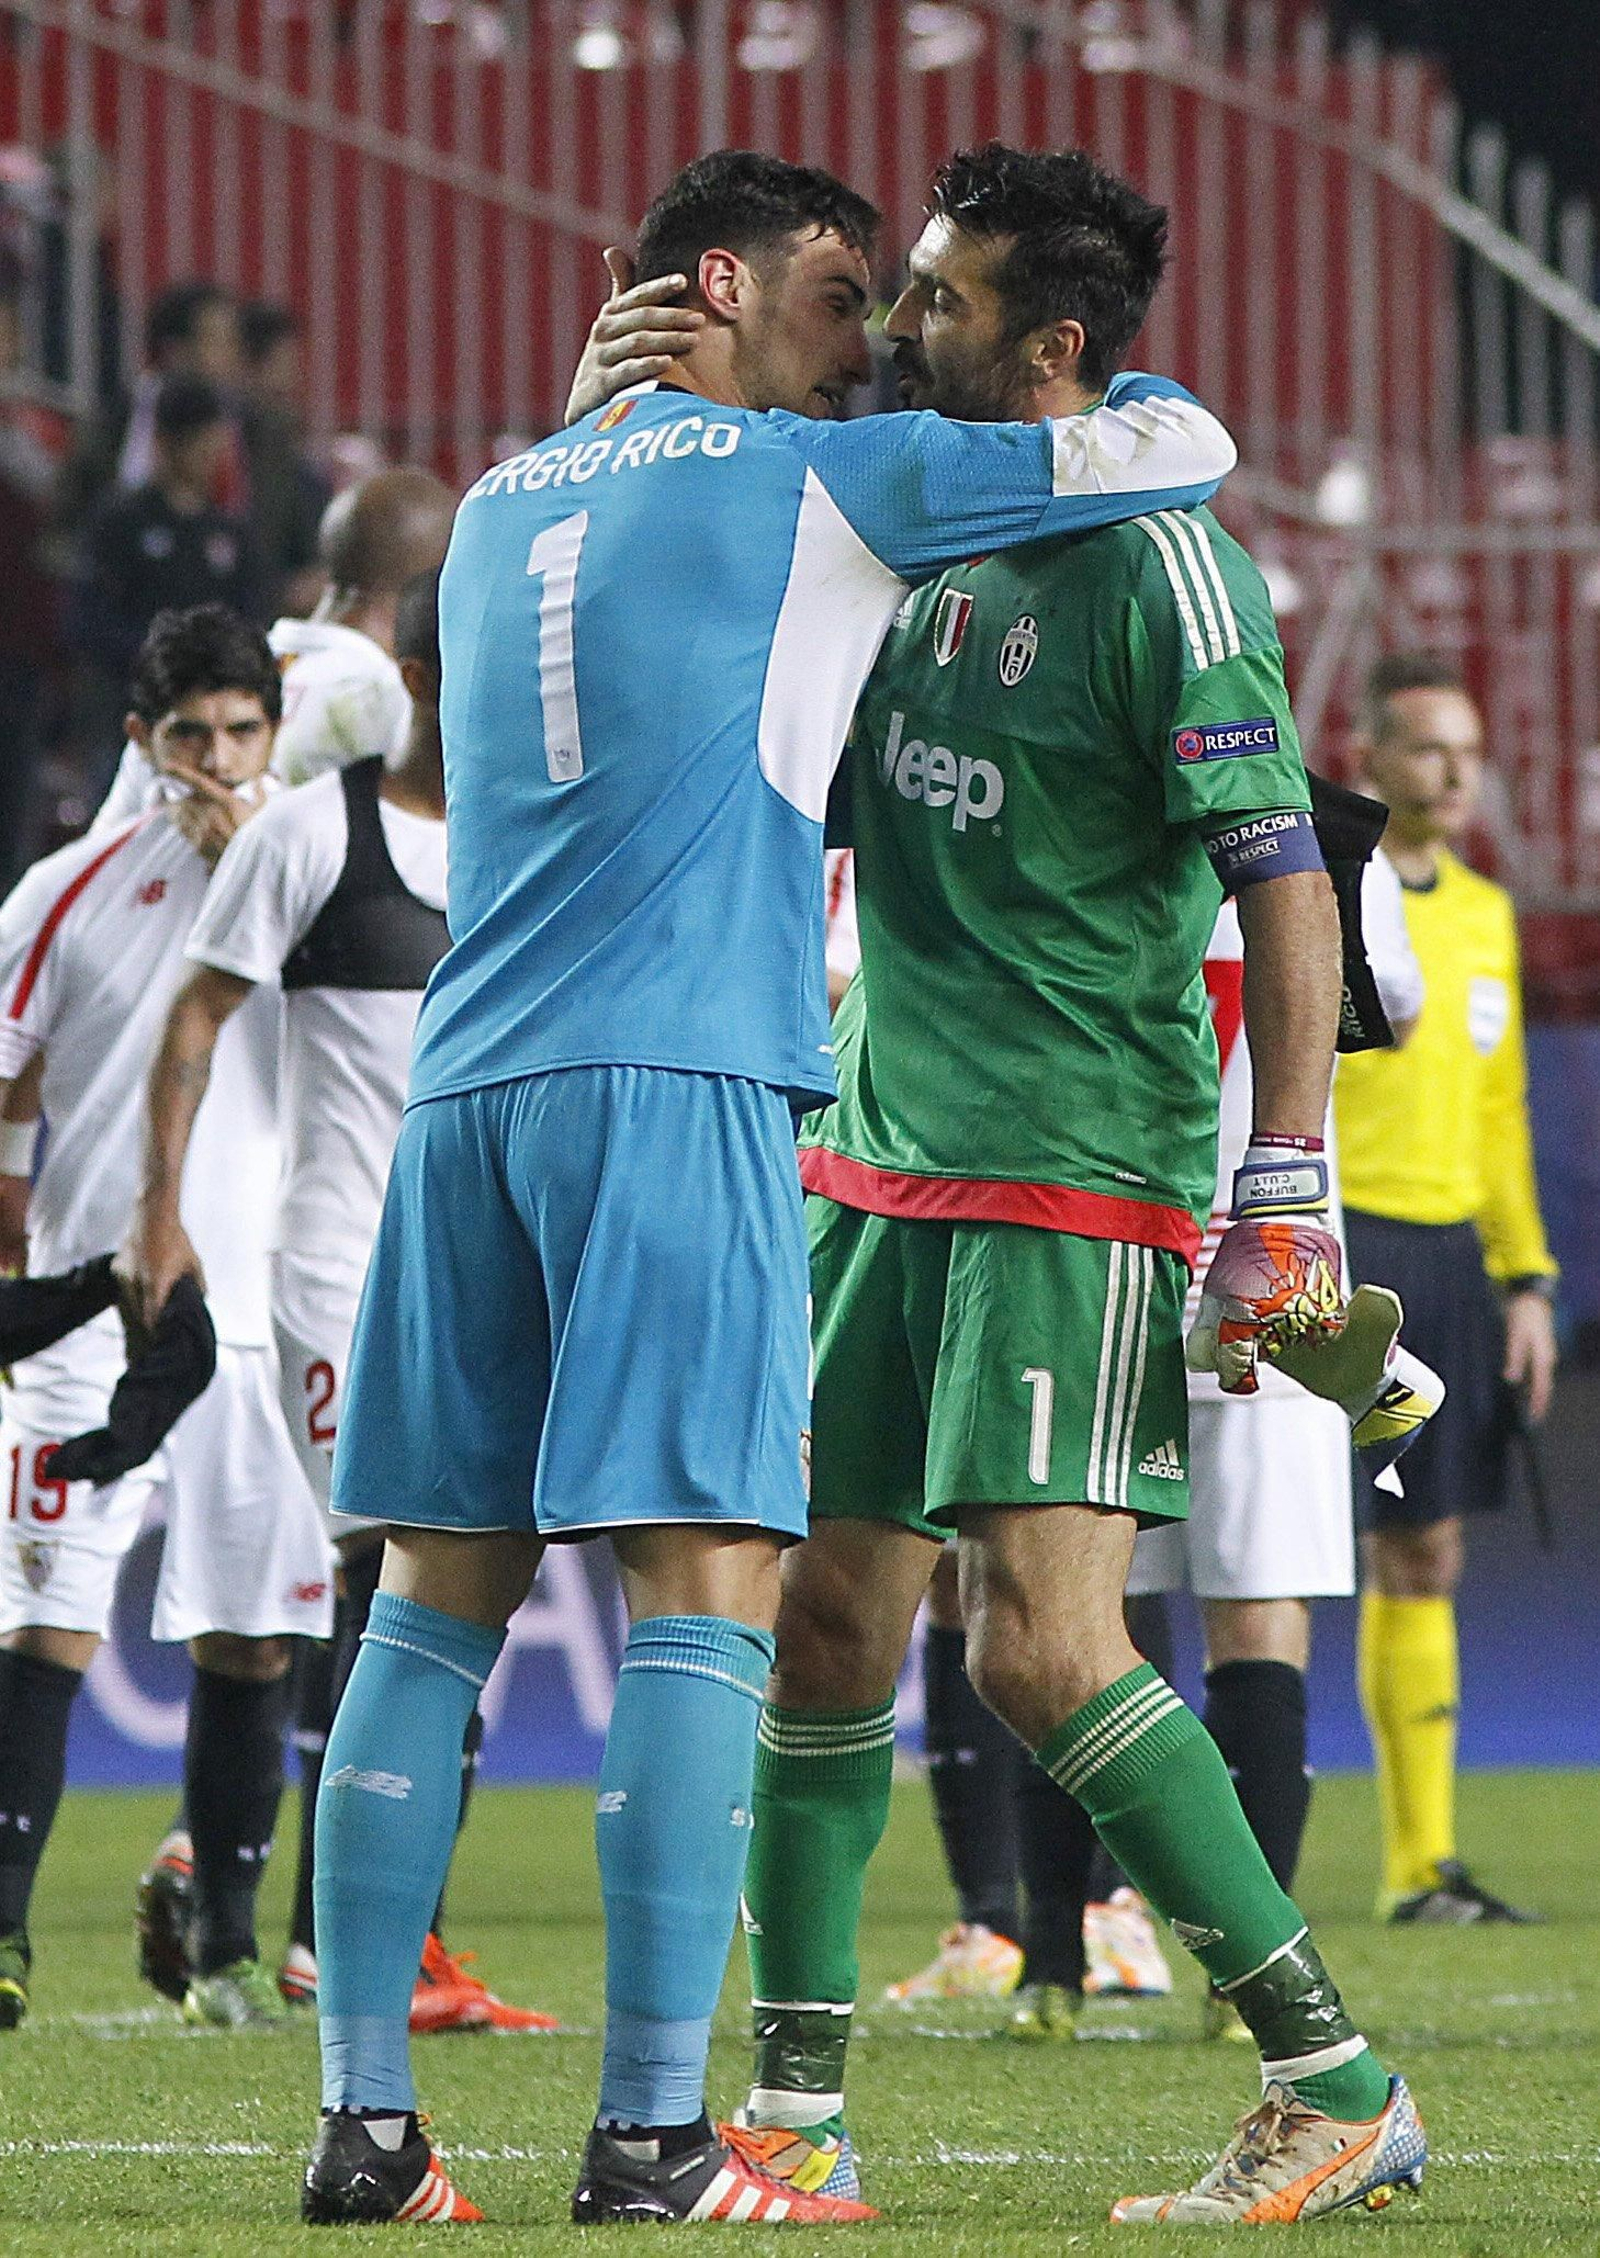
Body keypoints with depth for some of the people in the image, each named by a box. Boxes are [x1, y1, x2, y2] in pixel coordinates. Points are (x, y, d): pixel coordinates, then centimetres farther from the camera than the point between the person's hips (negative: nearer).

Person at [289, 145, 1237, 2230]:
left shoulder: (498, 510, 22)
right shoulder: (810, 484, 3)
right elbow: (1181, 454, 7)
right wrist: (1117, 388, 27)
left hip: (466, 1091, 7)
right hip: (679, 1080, -7)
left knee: (436, 1602, 7)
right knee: (707, 1591, -8)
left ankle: (365, 2125, 3)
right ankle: (651, 2139, -15)